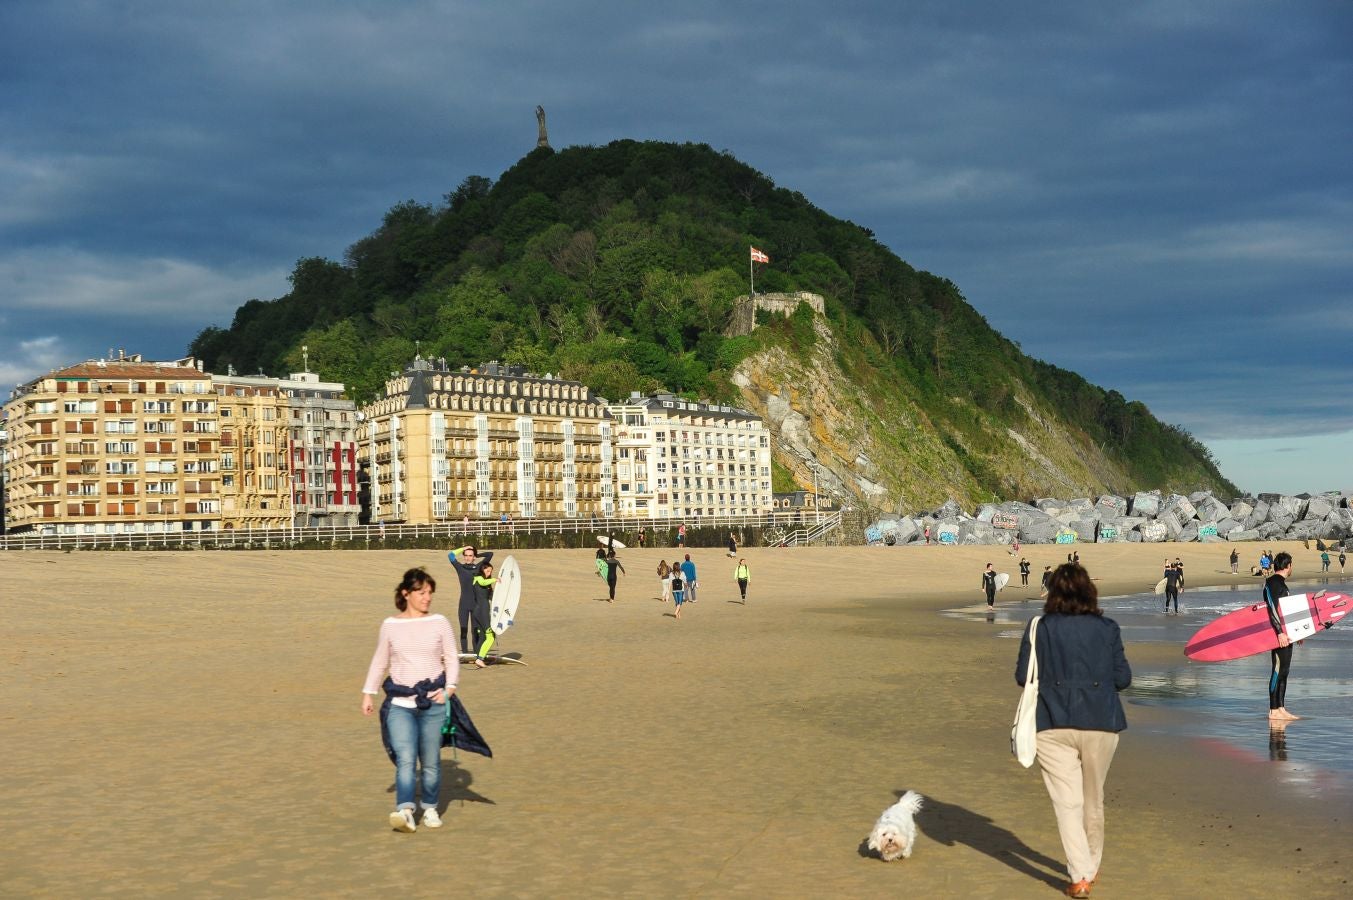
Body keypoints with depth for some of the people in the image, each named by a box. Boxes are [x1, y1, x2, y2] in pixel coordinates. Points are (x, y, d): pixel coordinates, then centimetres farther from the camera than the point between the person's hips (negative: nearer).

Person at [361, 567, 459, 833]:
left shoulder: (439, 622, 3)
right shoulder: (390, 626, 4)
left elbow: (452, 659, 6)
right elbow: (379, 663, 15)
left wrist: (449, 688, -9)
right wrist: (368, 693, 12)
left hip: (432, 701, 0)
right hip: (400, 703, 0)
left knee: (431, 761, 7)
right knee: (405, 759, -14)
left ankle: (430, 808, 22)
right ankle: (404, 810, -21)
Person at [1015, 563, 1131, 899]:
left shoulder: (1040, 628, -4)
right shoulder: (1107, 628, -1)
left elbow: (1022, 676, -3)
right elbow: (1123, 678, 2)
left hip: (1054, 726, -2)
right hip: (1101, 724, 2)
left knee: (1067, 801, 1)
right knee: (1093, 800, 18)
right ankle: (1091, 867, 34)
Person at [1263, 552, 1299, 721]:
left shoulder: (1280, 583, 19)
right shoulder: (1273, 583, -13)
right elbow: (1272, 609, -21)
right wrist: (1280, 632, -27)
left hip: (1285, 633, 10)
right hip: (1278, 635, -10)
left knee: (1284, 670, 11)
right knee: (1278, 670, -8)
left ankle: (1281, 708, 15)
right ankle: (1273, 711, -5)